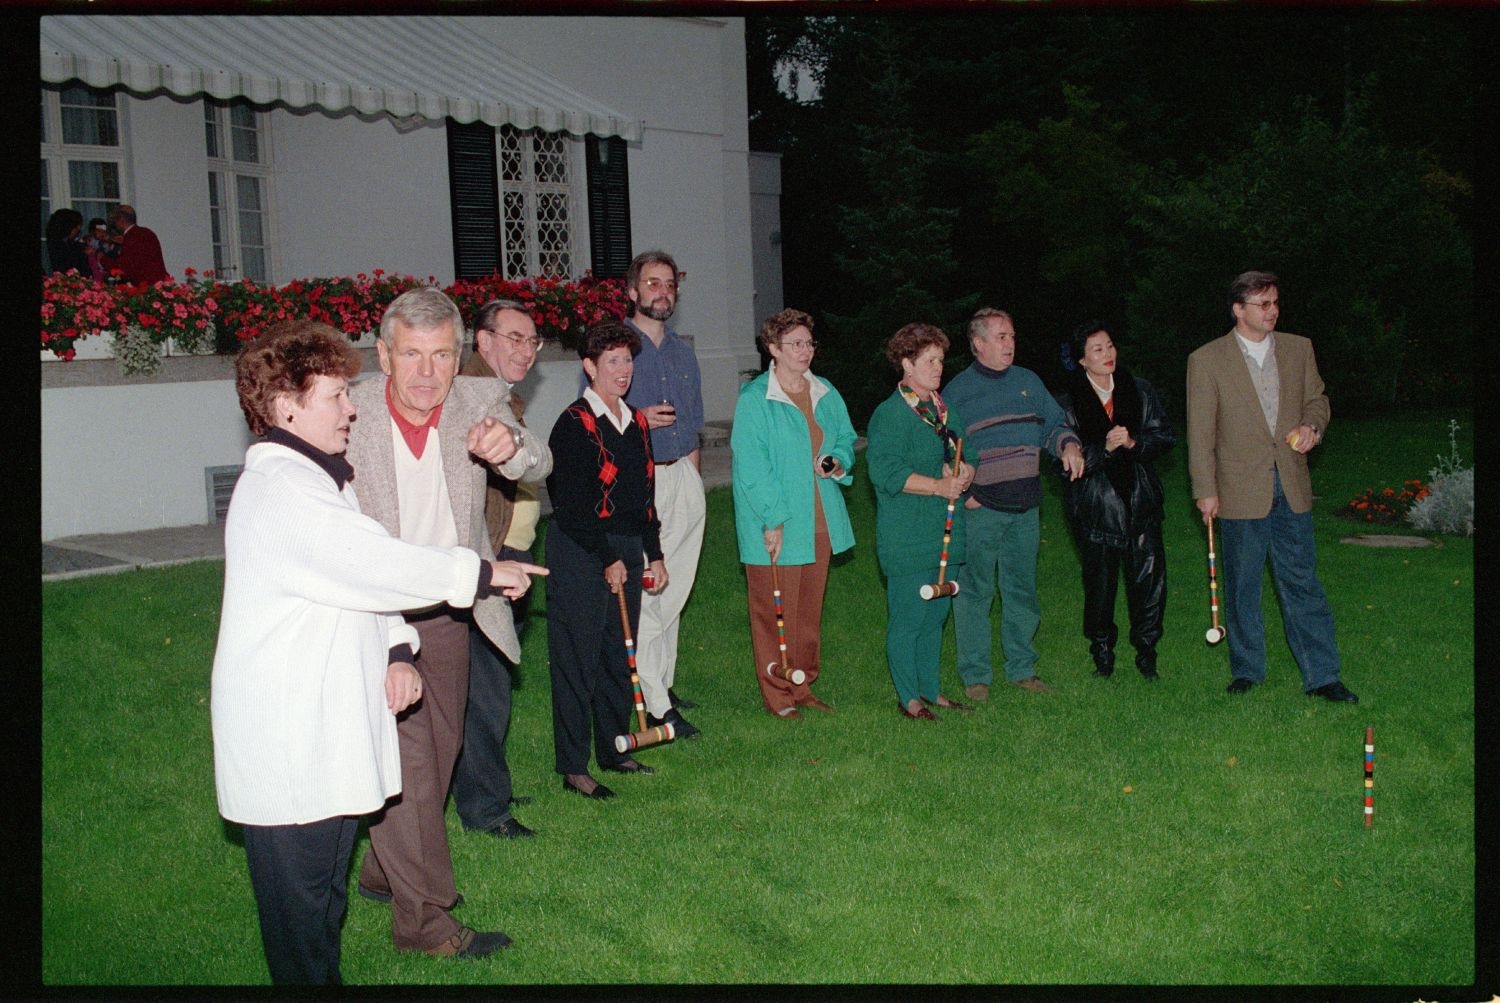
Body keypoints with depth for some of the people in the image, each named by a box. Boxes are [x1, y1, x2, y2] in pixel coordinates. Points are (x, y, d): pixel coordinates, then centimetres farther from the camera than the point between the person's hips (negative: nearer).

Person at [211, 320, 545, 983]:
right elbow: (380, 566, -23)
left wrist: (396, 650, -1)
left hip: (330, 722, 10)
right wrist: (486, 573, -12)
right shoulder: (280, 488, -19)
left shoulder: (321, 476, 16)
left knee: (326, 889, 19)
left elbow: (359, 574, 16)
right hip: (288, 735, -10)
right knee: (301, 892, 2)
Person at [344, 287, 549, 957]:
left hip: (451, 611, 5)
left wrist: (509, 446, -49)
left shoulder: (478, 402, -9)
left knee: (440, 748, 18)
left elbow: (532, 463, -25)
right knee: (404, 756, -5)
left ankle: (383, 872, 41)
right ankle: (422, 918, 8)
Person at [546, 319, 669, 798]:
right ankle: (572, 767, 6)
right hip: (580, 555, -7)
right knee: (578, 661, -2)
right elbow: (569, 507, -14)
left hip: (628, 551, 8)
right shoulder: (574, 423, -10)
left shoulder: (636, 422, 13)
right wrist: (607, 559, -14)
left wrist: (655, 555, 16)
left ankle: (613, 751, 27)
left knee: (620, 658, 14)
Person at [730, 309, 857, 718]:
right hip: (774, 528, -6)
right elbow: (750, 466, -14)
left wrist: (838, 462, -2)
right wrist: (772, 520, -17)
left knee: (810, 608, 14)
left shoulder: (826, 394, 9)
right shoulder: (753, 399, -11)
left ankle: (804, 686, 27)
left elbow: (846, 438, 22)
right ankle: (777, 695, 13)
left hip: (819, 521, 6)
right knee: (773, 611, 1)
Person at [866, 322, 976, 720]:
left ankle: (930, 690, 27)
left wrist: (962, 470, -2)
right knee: (908, 617, -2)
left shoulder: (944, 408, 14)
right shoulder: (889, 414, -11)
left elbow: (964, 454, 23)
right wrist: (939, 486, -20)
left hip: (945, 531, 8)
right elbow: (885, 471, -21)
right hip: (907, 537, -8)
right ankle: (909, 698, 9)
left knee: (936, 615, 15)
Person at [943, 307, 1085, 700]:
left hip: (1026, 507, 5)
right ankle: (975, 675, 9)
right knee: (974, 592, -1)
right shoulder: (957, 392, -1)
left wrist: (1068, 445, -6)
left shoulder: (1028, 381, 12)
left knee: (1022, 590, 12)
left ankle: (1022, 668, 23)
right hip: (980, 508, -4)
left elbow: (1054, 423, 16)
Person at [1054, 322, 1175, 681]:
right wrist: (1104, 448, -19)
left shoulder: (1140, 391, 7)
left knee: (1149, 575, -4)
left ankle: (1146, 649, 14)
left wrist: (1134, 442, -13)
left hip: (1140, 499, 2)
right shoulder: (1068, 401, -1)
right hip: (1094, 503, -2)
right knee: (1099, 581, 5)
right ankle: (1102, 653, 22)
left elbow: (1164, 435, 6)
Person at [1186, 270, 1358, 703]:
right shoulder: (1206, 360, -3)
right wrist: (1205, 491, -6)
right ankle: (1247, 671, 21)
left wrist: (1312, 427, -7)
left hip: (1292, 488, 3)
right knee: (1242, 587, 8)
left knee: (1302, 581, 4)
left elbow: (1317, 399, 17)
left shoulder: (1299, 349, 8)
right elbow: (1200, 432, -3)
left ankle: (1321, 675, 10)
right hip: (1241, 490, -2)